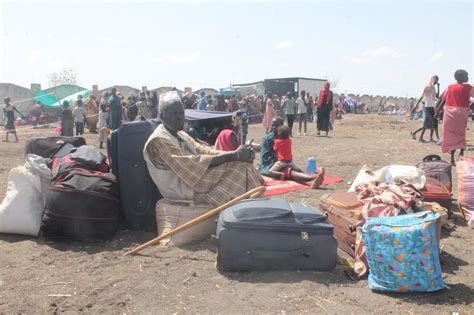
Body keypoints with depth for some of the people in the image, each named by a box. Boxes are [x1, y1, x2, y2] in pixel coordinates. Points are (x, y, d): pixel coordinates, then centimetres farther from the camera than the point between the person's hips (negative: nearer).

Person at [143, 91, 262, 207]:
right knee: (239, 168, -17)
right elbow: (192, 164, -24)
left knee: (242, 164, -6)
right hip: (182, 189, -9)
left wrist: (236, 154, -12)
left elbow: (204, 151, 6)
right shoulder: (158, 140, -16)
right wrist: (235, 155, -26)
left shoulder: (181, 135, 15)